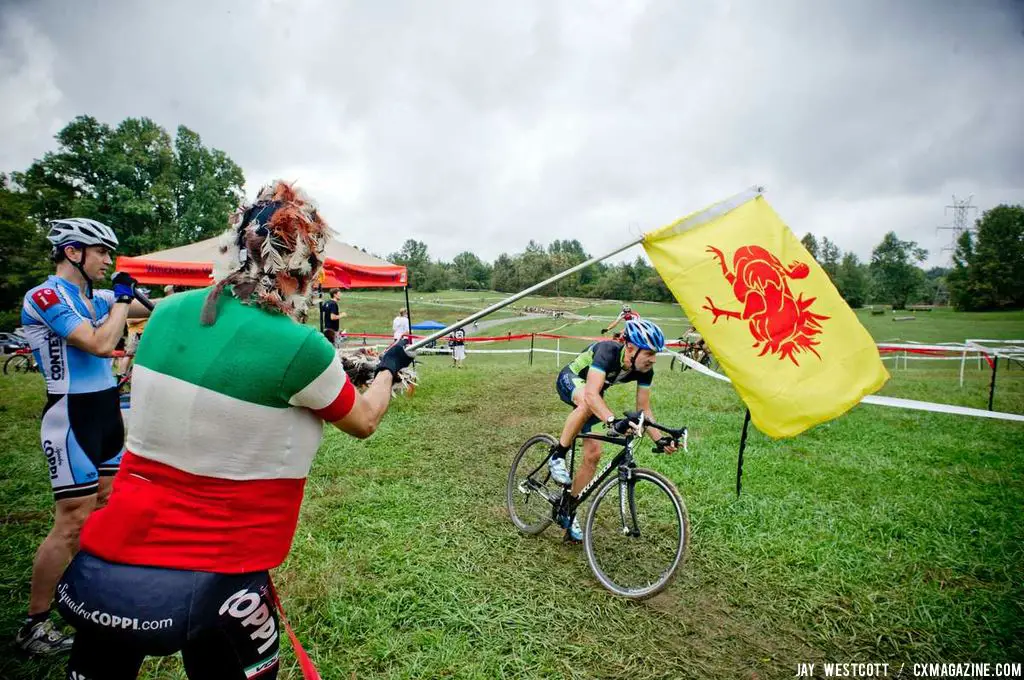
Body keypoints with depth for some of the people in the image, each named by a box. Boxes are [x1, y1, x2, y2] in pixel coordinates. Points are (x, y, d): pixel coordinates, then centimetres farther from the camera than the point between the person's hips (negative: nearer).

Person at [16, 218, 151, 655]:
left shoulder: (95, 298, 11)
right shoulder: (44, 296, -14)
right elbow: (101, 344, -25)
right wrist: (121, 299, -11)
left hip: (107, 412, 8)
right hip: (72, 419, -8)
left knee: (106, 511, 15)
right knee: (73, 523, -3)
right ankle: (34, 627, 13)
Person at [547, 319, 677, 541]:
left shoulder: (645, 370, -20)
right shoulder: (608, 351, -39)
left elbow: (643, 409, -13)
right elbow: (591, 394, -50)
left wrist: (660, 438, -28)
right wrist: (613, 421, -65)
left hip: (593, 393, 6)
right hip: (570, 380, -6)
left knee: (593, 455, -4)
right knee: (588, 403, -42)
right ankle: (557, 456, -21)